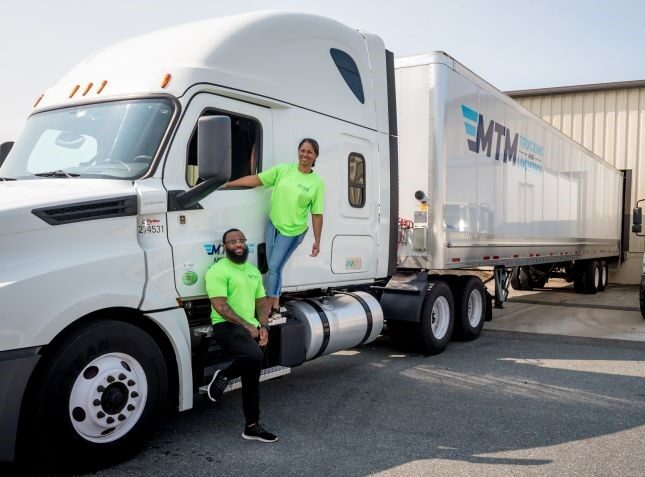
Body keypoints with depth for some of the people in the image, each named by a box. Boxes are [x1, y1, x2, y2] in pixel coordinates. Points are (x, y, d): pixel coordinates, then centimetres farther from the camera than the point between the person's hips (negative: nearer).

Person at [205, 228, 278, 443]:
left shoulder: (253, 271, 17)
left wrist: (263, 326, 1)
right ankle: (224, 375, -5)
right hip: (227, 326, -7)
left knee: (252, 378, 6)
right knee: (254, 355, -34)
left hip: (251, 328, 8)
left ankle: (252, 427, 16)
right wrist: (247, 326, -15)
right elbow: (220, 307, -15)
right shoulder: (218, 270, -8)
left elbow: (262, 302, 19)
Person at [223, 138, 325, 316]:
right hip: (273, 224, 4)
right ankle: (275, 305, 23)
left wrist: (317, 241, -6)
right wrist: (227, 184, -3)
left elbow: (317, 215, -5)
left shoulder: (317, 183, -7)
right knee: (274, 267, 10)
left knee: (274, 267, -6)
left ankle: (269, 306, 7)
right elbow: (256, 179, 0)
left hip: (293, 231, -4)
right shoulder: (283, 169, -1)